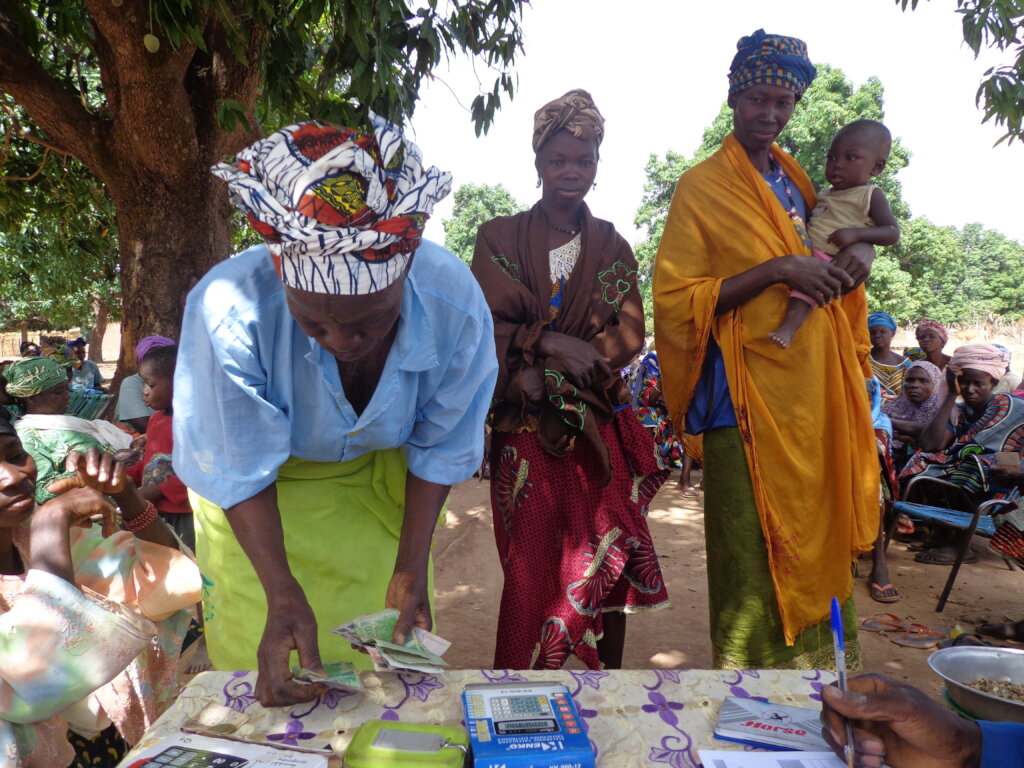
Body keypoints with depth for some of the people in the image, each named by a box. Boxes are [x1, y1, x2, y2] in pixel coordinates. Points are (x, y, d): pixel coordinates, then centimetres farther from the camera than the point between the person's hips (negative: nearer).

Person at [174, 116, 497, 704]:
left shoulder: (455, 306, -32)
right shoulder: (230, 310, -37)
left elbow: (439, 451, -15)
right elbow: (240, 473, -23)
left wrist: (411, 568, -15)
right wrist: (281, 591, -30)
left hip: (381, 478, 2)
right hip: (260, 501, -1)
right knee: (264, 674, 8)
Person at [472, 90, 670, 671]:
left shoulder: (612, 246, 11)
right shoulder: (499, 238, 7)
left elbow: (630, 335, 1)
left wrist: (547, 373, -12)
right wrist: (553, 342, -18)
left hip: (599, 426, 2)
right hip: (526, 427, -1)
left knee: (608, 563, 3)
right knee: (531, 563, -2)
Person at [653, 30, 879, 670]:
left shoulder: (797, 181, 16)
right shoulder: (703, 187, -2)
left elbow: (845, 226, 34)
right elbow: (676, 300, -11)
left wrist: (859, 250, 13)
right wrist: (777, 270, -18)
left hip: (818, 394, 7)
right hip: (751, 398, -6)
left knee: (817, 548, 13)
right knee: (753, 562, -1)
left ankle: (816, 669, 29)